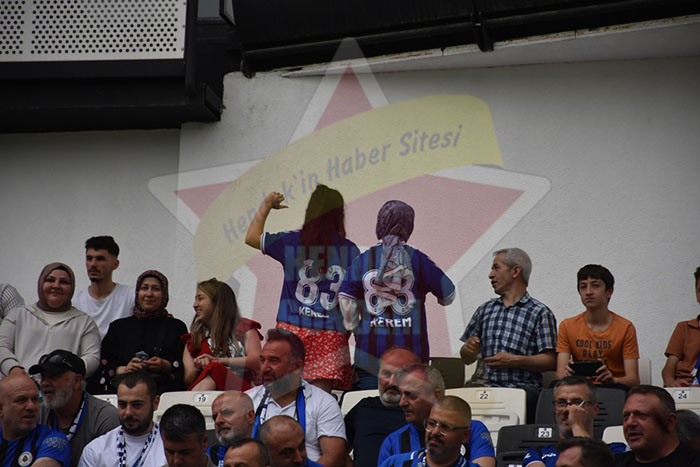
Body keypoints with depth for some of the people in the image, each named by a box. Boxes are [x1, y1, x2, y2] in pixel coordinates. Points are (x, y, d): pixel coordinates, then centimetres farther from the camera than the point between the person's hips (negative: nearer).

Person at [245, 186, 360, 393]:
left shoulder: (291, 242, 2)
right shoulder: (350, 250, 2)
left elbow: (252, 237, 17)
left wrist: (266, 206, 27)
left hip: (293, 329, 0)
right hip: (332, 335, 0)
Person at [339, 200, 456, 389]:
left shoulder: (362, 260, 3)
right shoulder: (417, 259, 0)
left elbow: (346, 301, -1)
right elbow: (448, 296, 7)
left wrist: (355, 328, 13)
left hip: (370, 352, 1)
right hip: (410, 351, -1)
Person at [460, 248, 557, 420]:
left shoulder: (540, 312, 6)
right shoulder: (485, 310, 23)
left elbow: (551, 361, -3)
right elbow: (467, 359, 24)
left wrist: (514, 361, -14)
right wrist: (468, 349, 1)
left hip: (524, 388, -4)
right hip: (487, 386, 4)